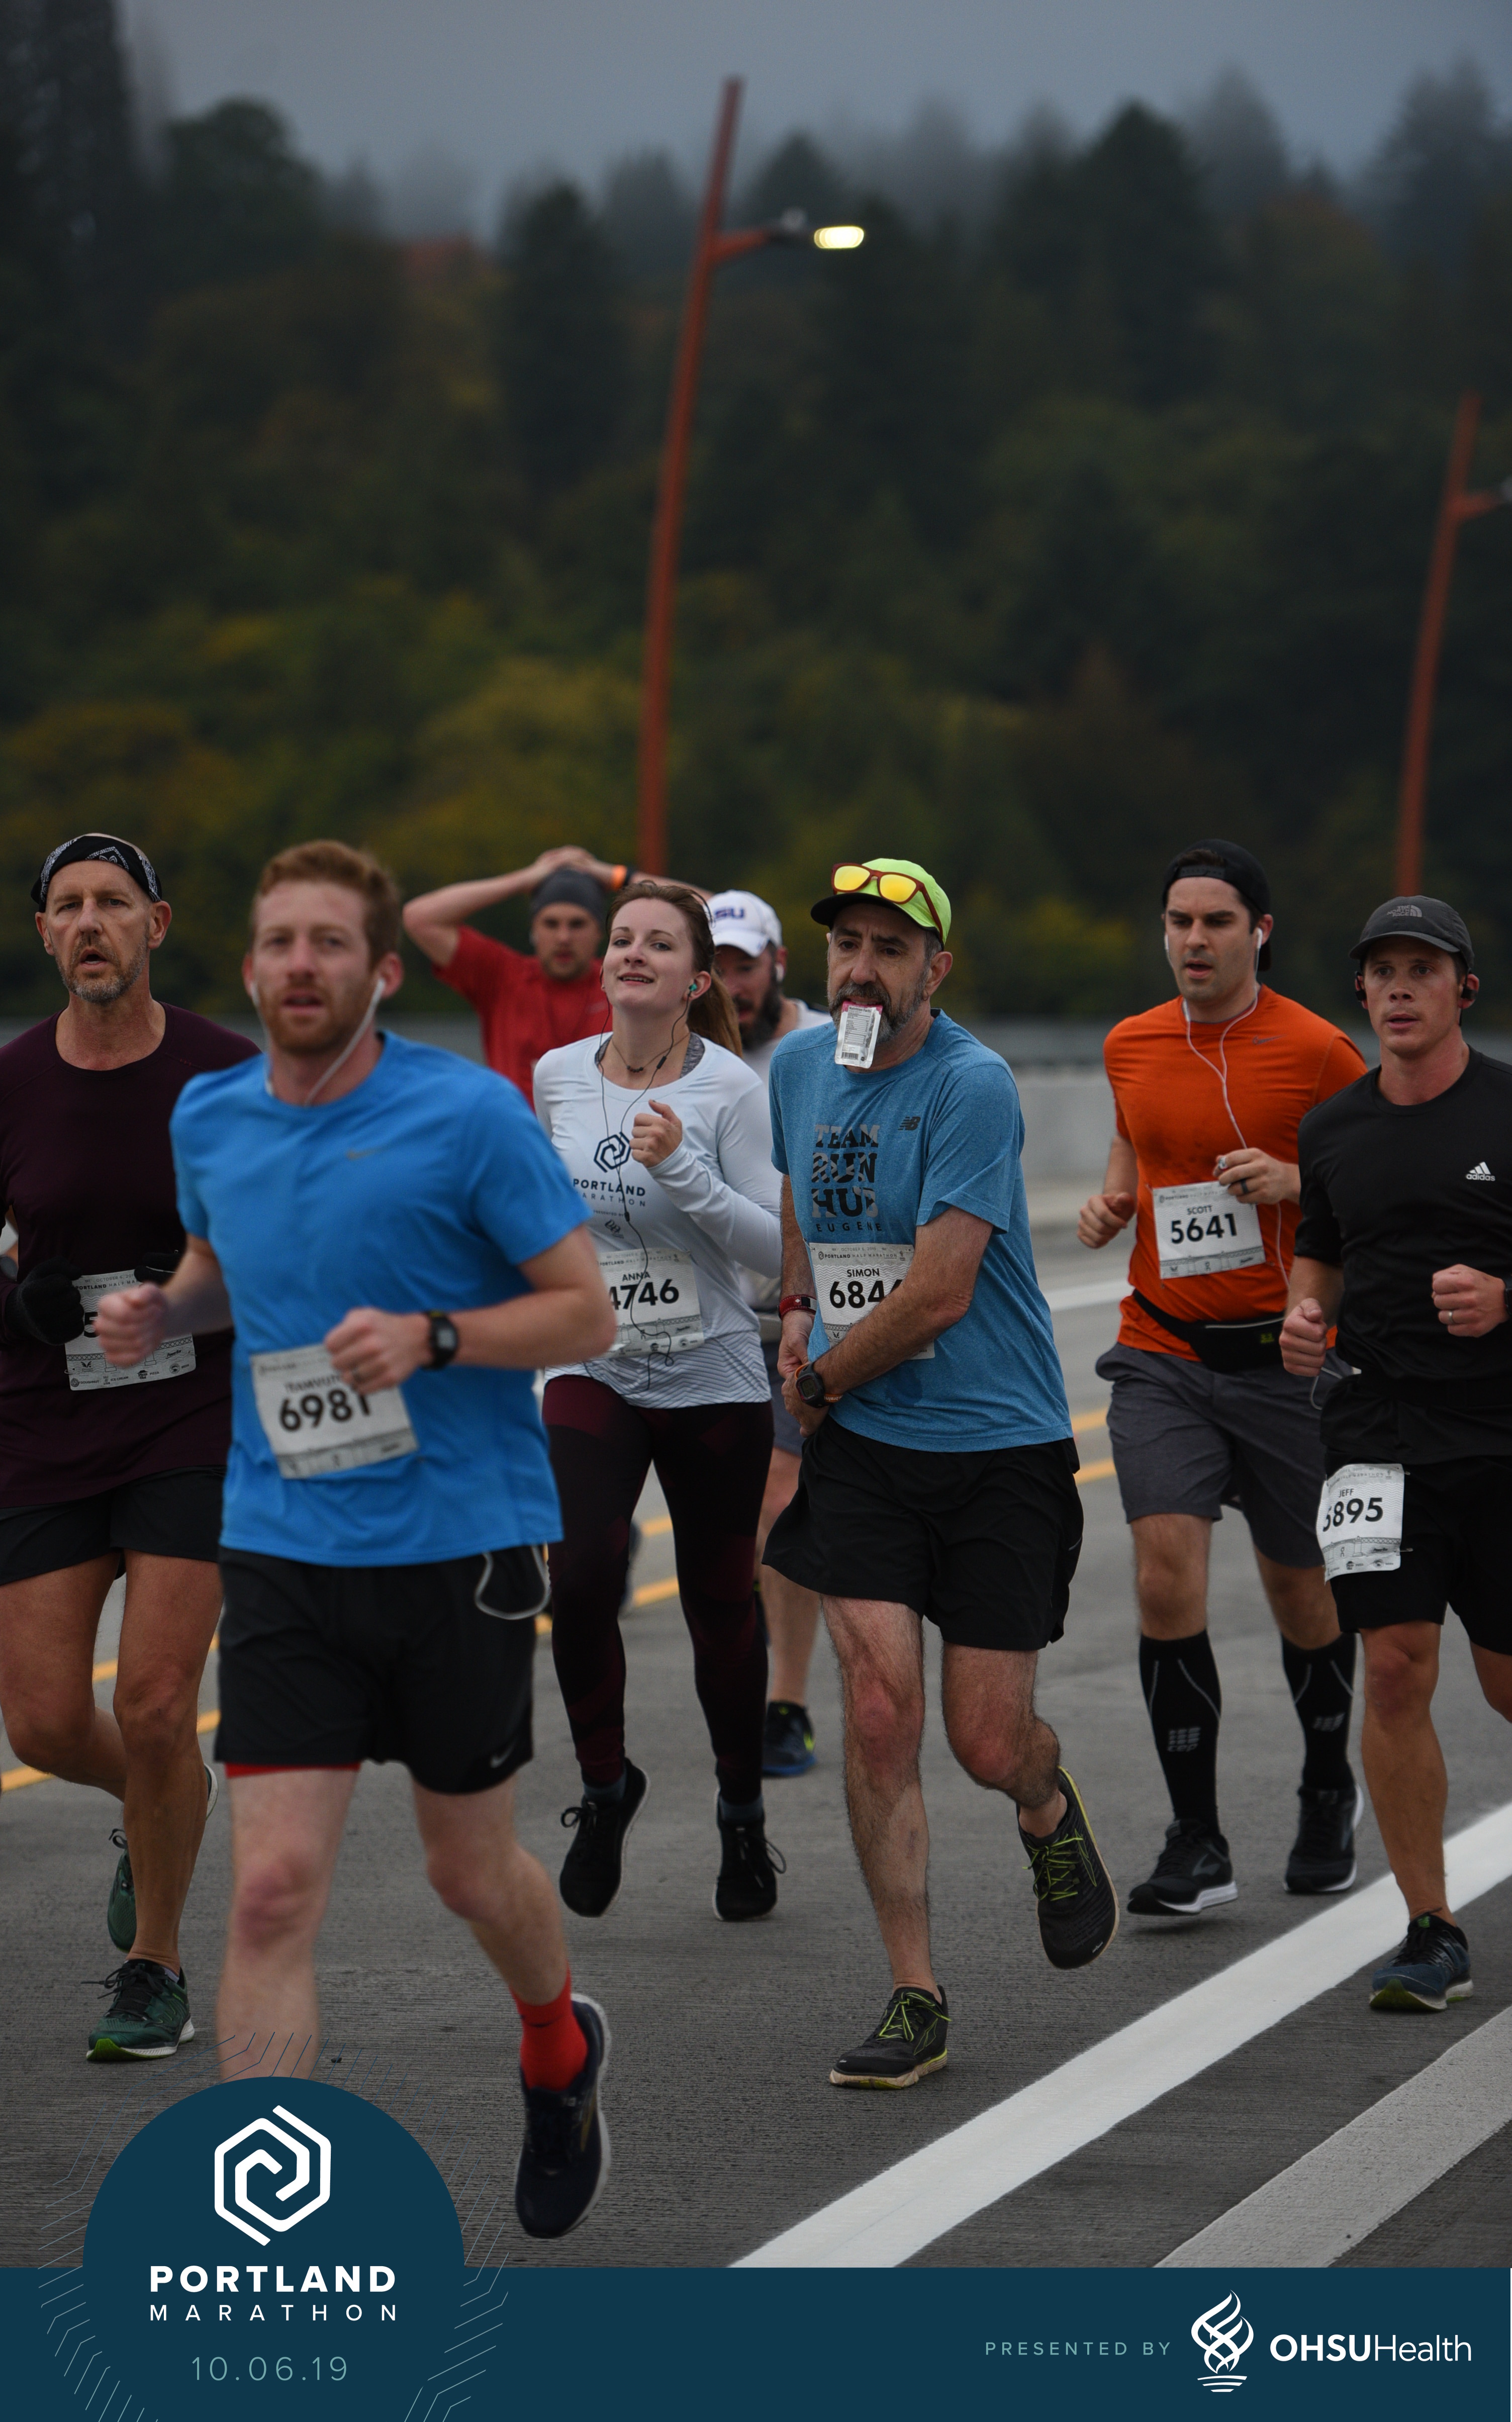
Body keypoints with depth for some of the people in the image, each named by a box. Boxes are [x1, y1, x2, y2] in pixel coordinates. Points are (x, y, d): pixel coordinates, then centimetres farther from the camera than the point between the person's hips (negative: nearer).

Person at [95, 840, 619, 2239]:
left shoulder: (467, 1113, -10)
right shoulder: (209, 1121, 4)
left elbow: (585, 1311, -7)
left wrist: (430, 1338, -22)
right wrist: (162, 1313, 3)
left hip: (462, 1546, -2)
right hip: (283, 1550, 3)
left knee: (472, 1871, 13)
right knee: (274, 1888, -9)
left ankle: (559, 2056, 47)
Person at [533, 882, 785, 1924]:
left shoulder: (732, 1089, -9)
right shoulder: (558, 1076, 3)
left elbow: (775, 1242, -13)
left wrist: (685, 1173, -25)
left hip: (714, 1379, -2)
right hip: (593, 1371, 2)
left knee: (721, 1606, 6)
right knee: (581, 1576, -18)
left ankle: (743, 1818, 26)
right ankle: (605, 1787, 3)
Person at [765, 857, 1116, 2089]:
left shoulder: (972, 1087, -17)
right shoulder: (801, 1066, 4)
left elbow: (938, 1295, -20)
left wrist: (819, 1381, -6)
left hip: (1000, 1444, -4)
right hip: (862, 1445, 4)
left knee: (989, 1744, 0)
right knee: (880, 1713, -9)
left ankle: (1050, 1809, 38)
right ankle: (914, 1998, 1)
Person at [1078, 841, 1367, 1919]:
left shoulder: (1317, 1051, -7)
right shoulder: (1131, 1047, 6)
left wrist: (1295, 1181, -18)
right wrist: (1110, 1202, 3)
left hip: (1286, 1355, -2)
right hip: (1163, 1354, 2)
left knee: (1303, 1592, 10)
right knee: (1166, 1580, -13)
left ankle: (1330, 1794, 38)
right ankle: (1197, 1844, -6)